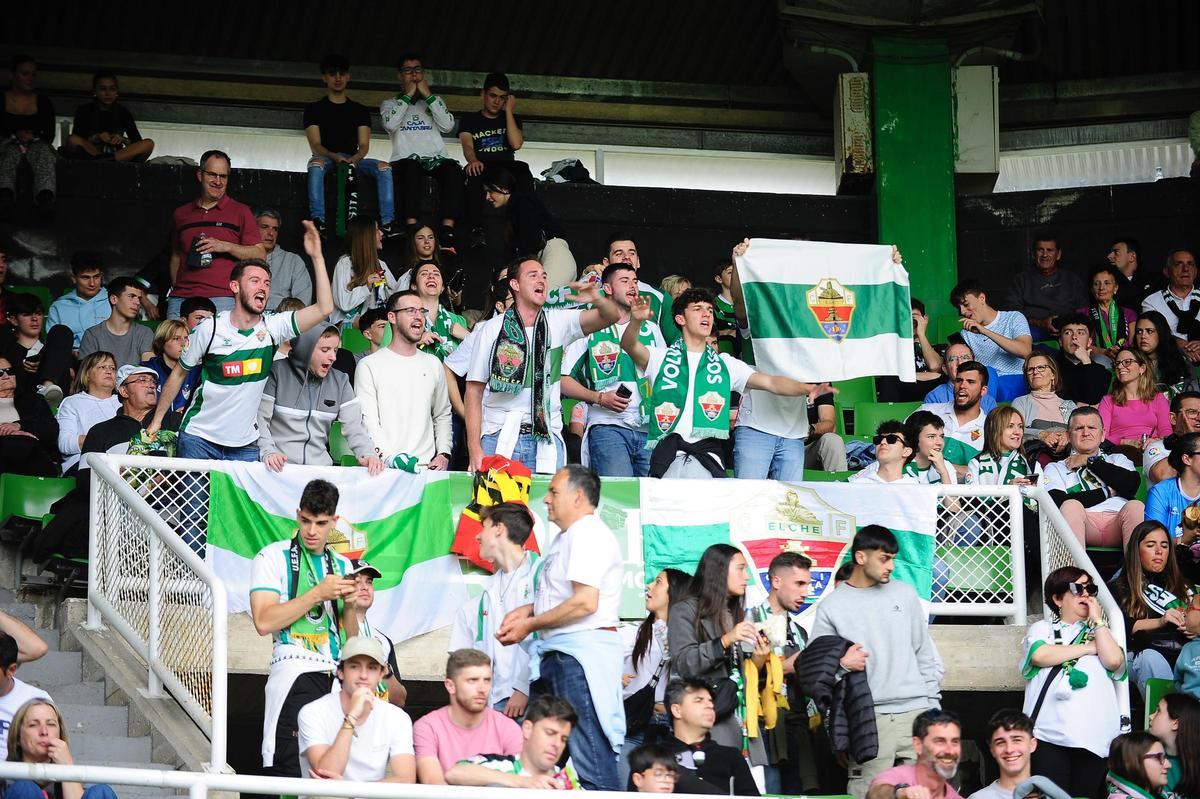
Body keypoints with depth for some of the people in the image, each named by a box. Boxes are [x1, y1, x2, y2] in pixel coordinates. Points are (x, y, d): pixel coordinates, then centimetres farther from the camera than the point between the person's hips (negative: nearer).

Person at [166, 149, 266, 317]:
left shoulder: (240, 212, 9)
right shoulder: (181, 213, 20)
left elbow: (260, 255, 3)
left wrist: (226, 247, -9)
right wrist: (174, 288, 16)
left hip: (222, 298, -3)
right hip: (181, 299, 3)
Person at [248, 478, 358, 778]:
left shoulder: (342, 565, 20)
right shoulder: (273, 557, 4)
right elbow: (264, 622, -11)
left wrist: (349, 604, -1)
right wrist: (318, 594, -10)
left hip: (338, 675, 5)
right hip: (295, 672, -5)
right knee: (291, 772, -15)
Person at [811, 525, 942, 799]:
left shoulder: (904, 594, 12)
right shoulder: (831, 607, 3)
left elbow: (925, 654, 15)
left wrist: (934, 705, 10)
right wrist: (841, 664, -17)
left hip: (916, 713, 3)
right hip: (868, 719, -3)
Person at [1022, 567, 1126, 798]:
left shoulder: (1099, 631, 21)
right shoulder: (1042, 629, 15)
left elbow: (1114, 660, 1)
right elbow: (1040, 656, -7)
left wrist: (1097, 620, 8)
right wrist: (1089, 648, 1)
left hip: (1092, 737, 2)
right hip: (1049, 735, -2)